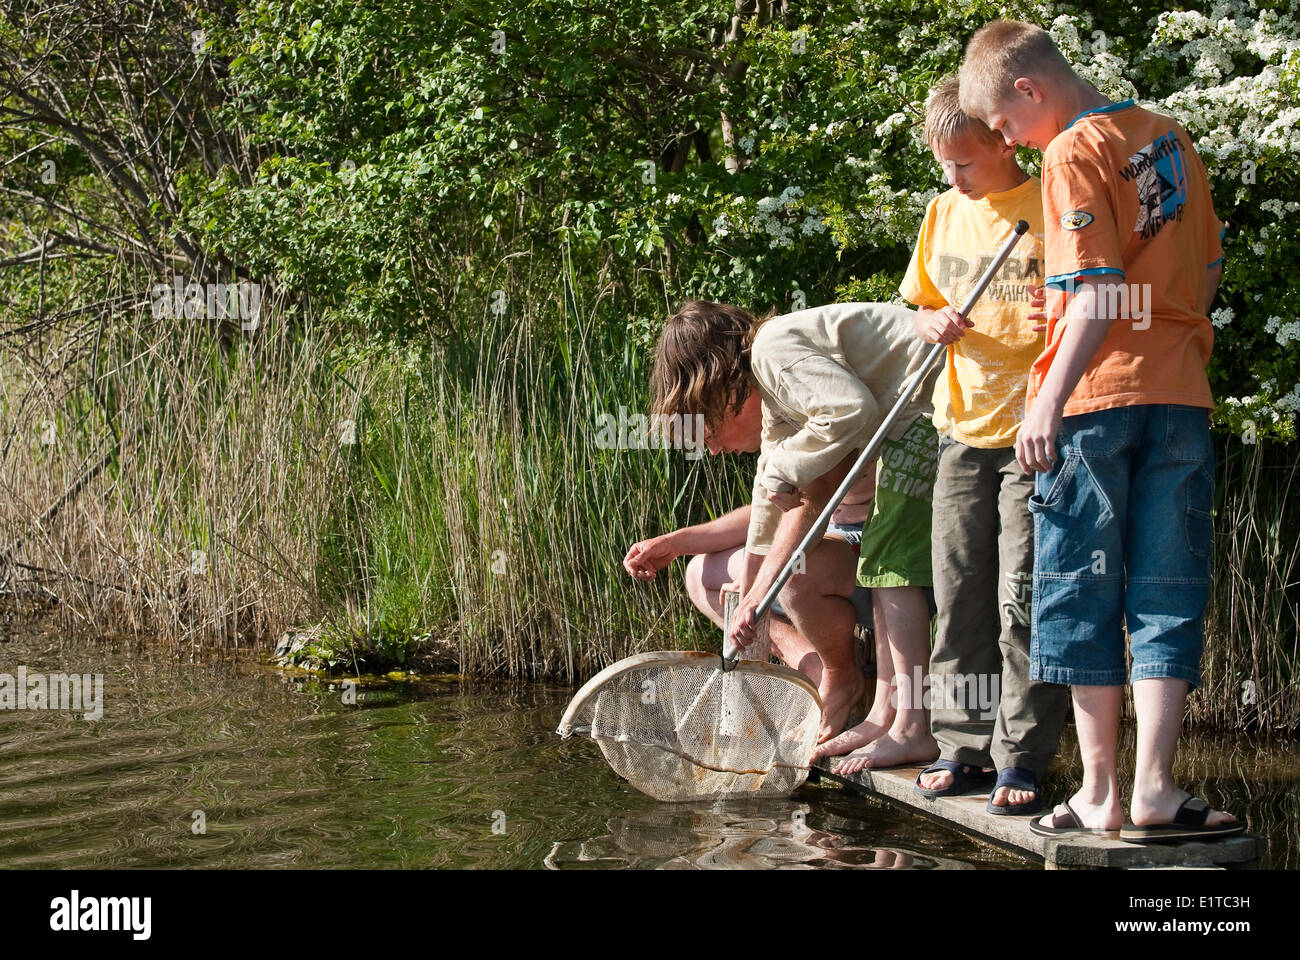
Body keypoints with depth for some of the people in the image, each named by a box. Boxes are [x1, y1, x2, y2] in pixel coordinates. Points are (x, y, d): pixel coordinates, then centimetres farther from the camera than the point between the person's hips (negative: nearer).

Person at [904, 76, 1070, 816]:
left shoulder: (1051, 209, -7)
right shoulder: (945, 213, 12)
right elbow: (921, 303, 22)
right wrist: (934, 323, -1)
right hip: (963, 429, 6)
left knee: (1025, 599, -5)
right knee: (960, 595, 8)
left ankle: (1022, 757, 1)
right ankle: (965, 746, 16)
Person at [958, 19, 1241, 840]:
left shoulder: (1074, 153, -9)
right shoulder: (1171, 139, 13)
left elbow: (1098, 294, -17)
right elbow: (1209, 266, 19)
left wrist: (1049, 400, -19)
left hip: (1095, 400, -6)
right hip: (1180, 395, 6)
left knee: (1084, 596, 3)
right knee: (1167, 595, 6)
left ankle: (1101, 794, 6)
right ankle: (1155, 791, 2)